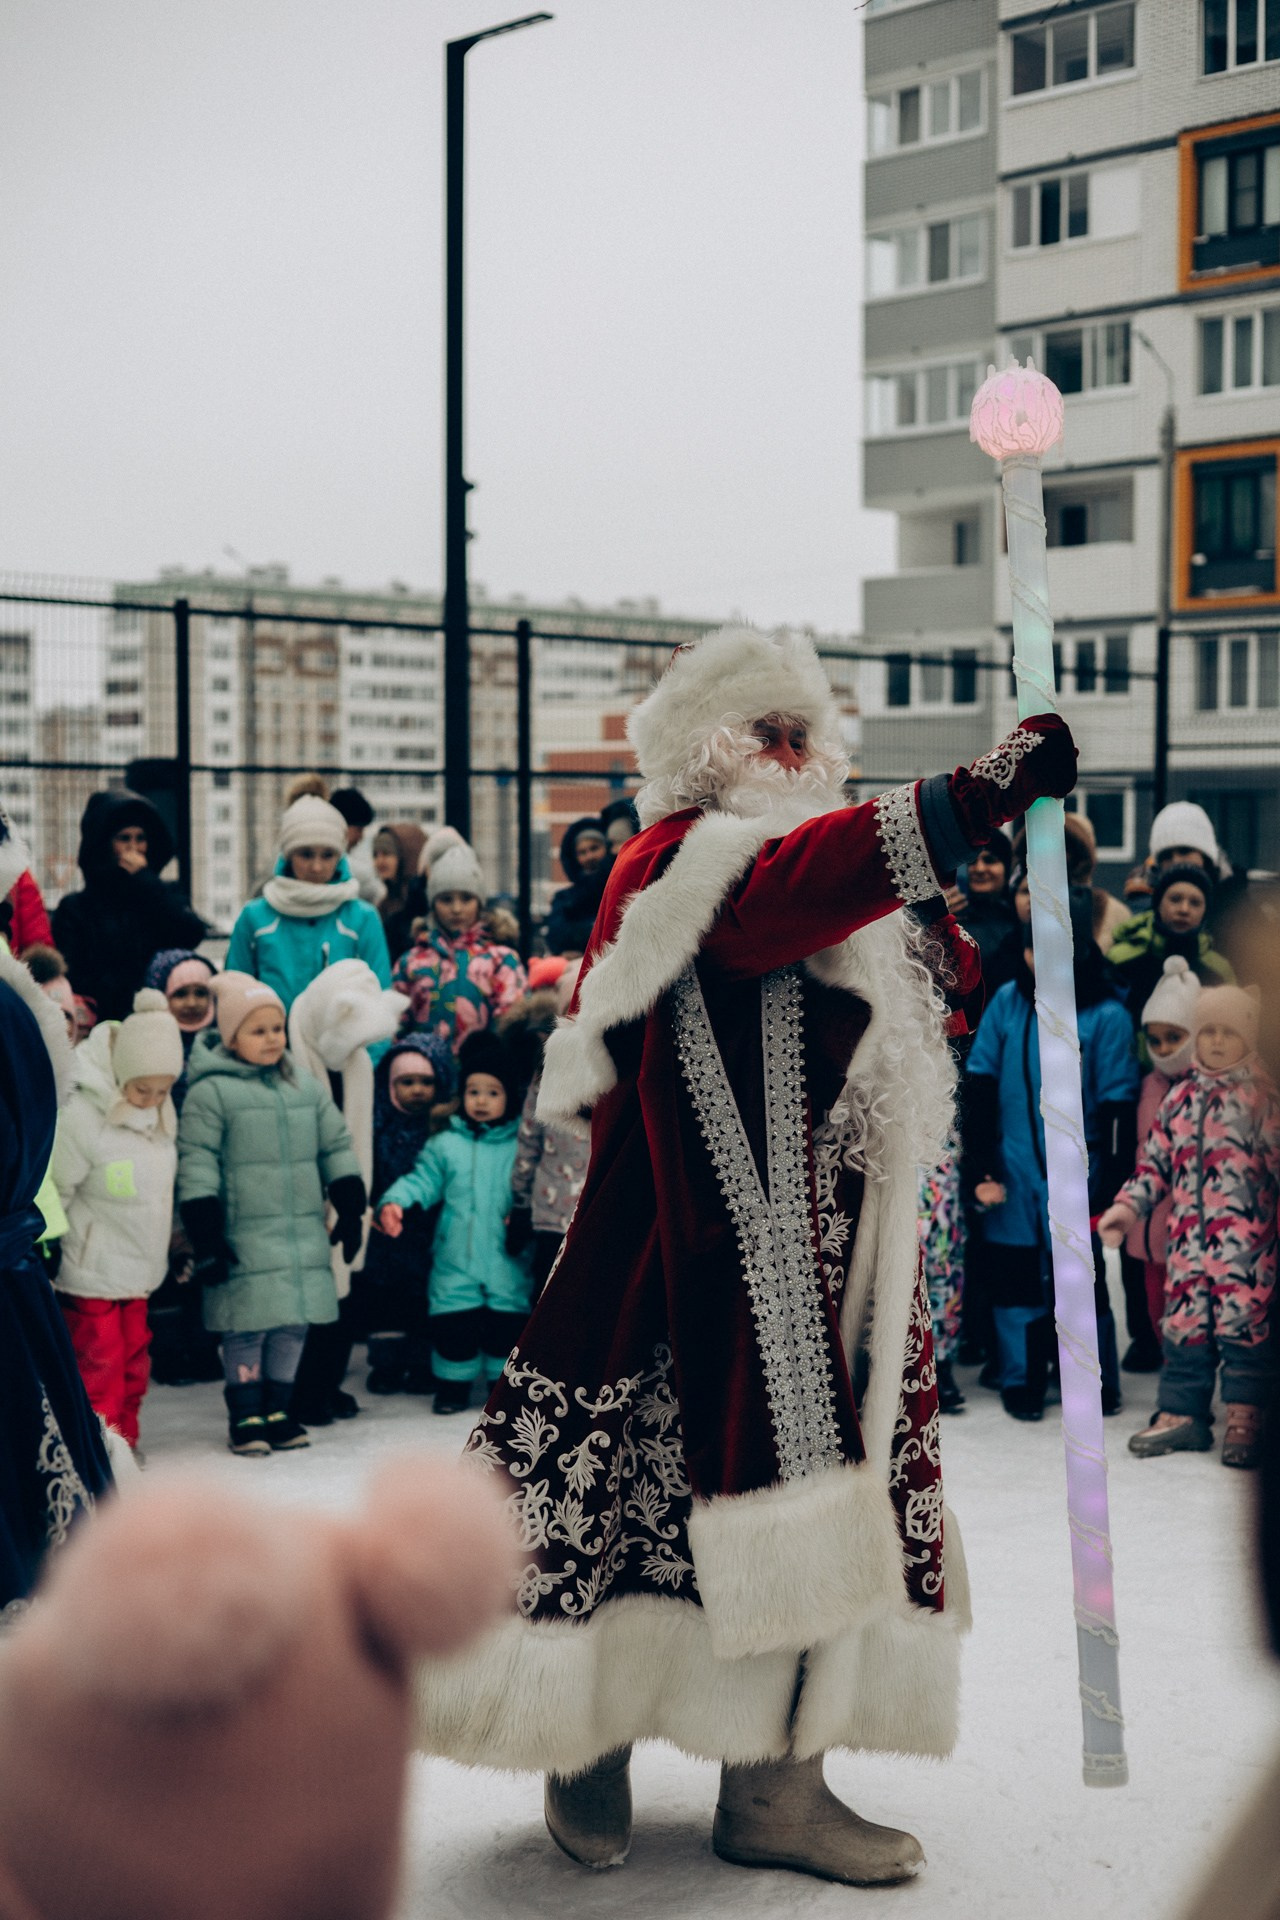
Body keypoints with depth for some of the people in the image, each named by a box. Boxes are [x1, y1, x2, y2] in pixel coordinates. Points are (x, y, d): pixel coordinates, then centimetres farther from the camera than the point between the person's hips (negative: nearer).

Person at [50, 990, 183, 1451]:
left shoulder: (161, 1115, 2)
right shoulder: (81, 1116, -21)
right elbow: (53, 1197, -15)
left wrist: (174, 1244, 19)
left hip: (139, 1272, 7)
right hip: (91, 1274, -7)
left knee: (133, 1371, 14)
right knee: (99, 1371, -2)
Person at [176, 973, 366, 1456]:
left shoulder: (307, 1088, 12)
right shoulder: (211, 1093, -5)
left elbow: (337, 1149, 18)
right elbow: (196, 1168, -8)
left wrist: (350, 1212, 12)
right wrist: (205, 1239, -12)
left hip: (305, 1236, 5)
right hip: (245, 1241, -5)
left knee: (294, 1325, 8)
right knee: (247, 1327, -3)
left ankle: (277, 1410, 20)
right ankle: (245, 1416, 10)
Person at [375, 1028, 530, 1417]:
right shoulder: (445, 1144, 7)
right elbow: (423, 1180, 4)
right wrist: (396, 1201, -14)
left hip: (507, 1262, -1)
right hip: (455, 1258, 1)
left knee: (507, 1326, 4)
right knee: (453, 1326, 3)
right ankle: (454, 1384, 20)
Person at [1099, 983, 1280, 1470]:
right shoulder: (1181, 1097, 13)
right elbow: (1156, 1160, 15)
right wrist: (1129, 1205, 5)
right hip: (1188, 1235, 4)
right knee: (1184, 1316, 5)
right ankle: (1182, 1411, 13)